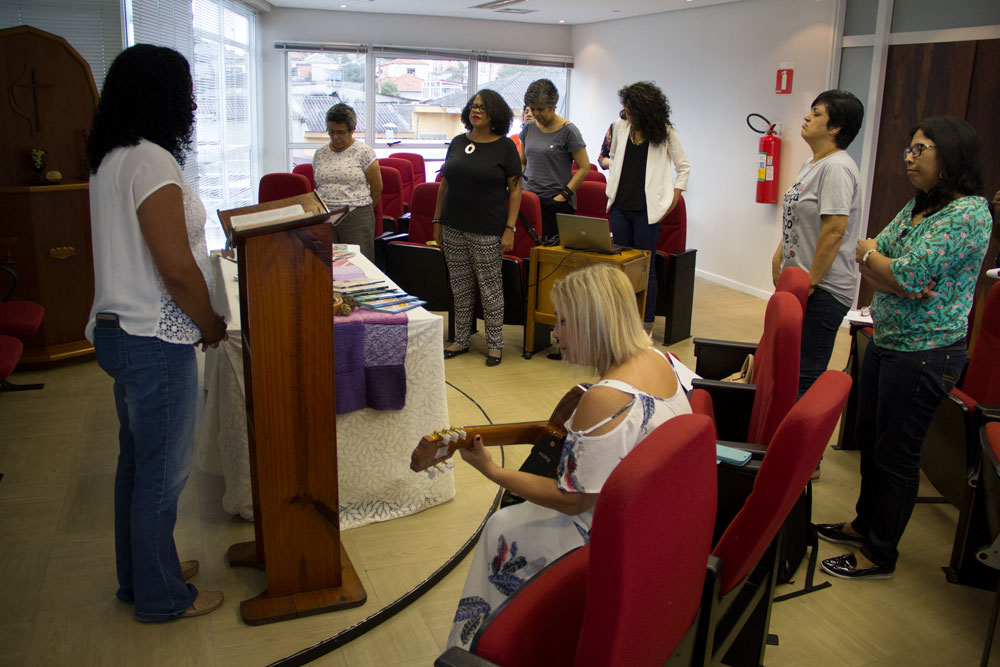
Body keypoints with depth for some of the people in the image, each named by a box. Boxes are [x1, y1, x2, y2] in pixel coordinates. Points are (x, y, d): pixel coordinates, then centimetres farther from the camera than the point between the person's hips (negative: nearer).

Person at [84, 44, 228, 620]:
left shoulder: (110, 159, 11)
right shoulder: (152, 161, -20)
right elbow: (178, 269, -24)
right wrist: (211, 324, -7)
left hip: (119, 330, 10)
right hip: (154, 340, -10)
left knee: (138, 461, 21)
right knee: (164, 471, 5)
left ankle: (140, 573, 38)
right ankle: (162, 596, 22)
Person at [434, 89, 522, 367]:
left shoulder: (505, 146, -3)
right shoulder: (457, 143, 9)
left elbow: (515, 190, -5)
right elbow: (444, 183, 14)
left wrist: (510, 228, -12)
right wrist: (438, 221, 11)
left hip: (487, 231, -5)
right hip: (454, 228, 5)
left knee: (490, 287, 2)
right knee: (460, 286, 11)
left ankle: (495, 344, 14)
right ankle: (461, 340, 23)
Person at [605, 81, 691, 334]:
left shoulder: (665, 133, -5)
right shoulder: (620, 126, 6)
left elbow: (683, 167, 4)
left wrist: (675, 196, -4)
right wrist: (612, 188, 14)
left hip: (647, 210, -4)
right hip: (620, 207, 4)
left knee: (645, 268, 0)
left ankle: (647, 325, 9)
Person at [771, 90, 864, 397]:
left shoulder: (837, 168, -16)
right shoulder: (810, 166, 16)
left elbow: (834, 230, -22)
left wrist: (811, 282, -19)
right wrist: (779, 257, 14)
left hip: (824, 290, -10)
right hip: (798, 282, 10)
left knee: (805, 376, -8)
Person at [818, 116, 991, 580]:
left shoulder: (969, 213, -17)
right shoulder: (917, 206, 11)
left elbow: (906, 273, -25)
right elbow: (868, 262, 4)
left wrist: (868, 254, -6)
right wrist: (897, 284, -16)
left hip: (924, 353, -9)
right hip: (885, 342, 9)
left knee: (896, 454, 3)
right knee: (869, 439, 20)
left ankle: (880, 555, 19)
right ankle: (865, 524, 39)